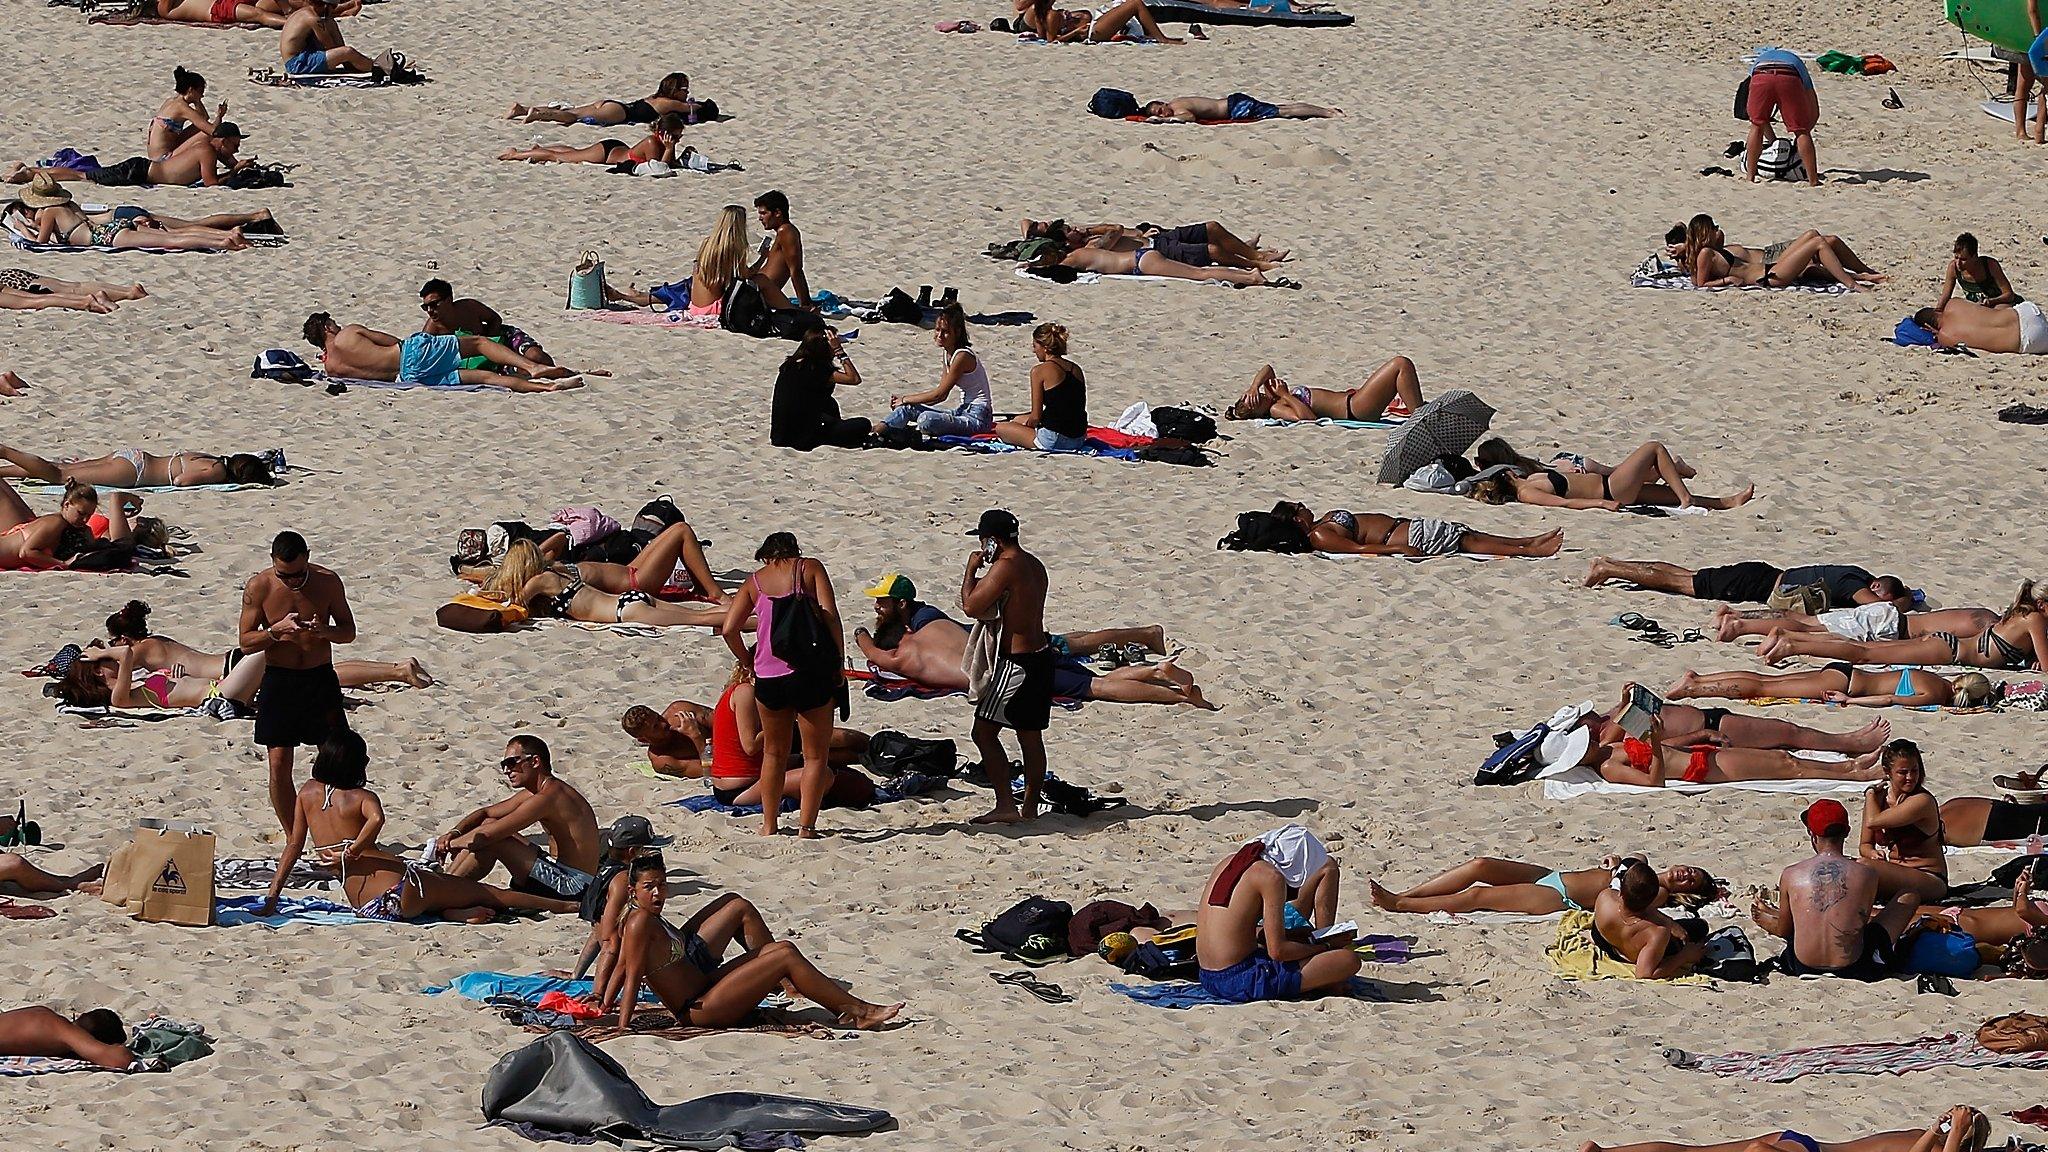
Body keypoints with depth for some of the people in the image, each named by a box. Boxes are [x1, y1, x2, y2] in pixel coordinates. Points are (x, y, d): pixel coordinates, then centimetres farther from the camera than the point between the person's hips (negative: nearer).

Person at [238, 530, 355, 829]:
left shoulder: (328, 582, -4)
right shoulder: (258, 588, -8)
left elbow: (349, 631, 4)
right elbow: (245, 642, -5)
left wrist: (325, 631, -19)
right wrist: (276, 631, -24)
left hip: (321, 680, 1)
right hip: (279, 680, -1)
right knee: (279, 765, -2)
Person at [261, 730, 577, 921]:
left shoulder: (308, 795, 11)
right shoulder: (360, 797, -1)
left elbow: (293, 847, 10)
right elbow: (376, 819, -26)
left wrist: (271, 899, 14)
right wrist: (350, 853, -14)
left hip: (365, 907, 4)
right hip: (401, 888, -4)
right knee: (487, 893, 8)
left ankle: (454, 912, -1)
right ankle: (566, 906, 12)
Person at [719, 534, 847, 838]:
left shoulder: (755, 581, 9)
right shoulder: (810, 569, 3)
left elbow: (729, 629, 1)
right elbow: (830, 615, -9)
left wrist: (746, 663, 15)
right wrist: (840, 662, -4)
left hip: (769, 677, 2)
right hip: (812, 674, -2)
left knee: (774, 753, 21)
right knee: (816, 756, 6)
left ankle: (769, 824, 23)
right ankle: (806, 827, -2)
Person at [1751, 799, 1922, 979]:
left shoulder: (1790, 876, -8)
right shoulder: (1866, 874, -11)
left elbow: (1784, 930, 5)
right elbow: (1861, 920, 7)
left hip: (1803, 969, 2)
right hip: (1853, 969, -2)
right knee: (1909, 896, 18)